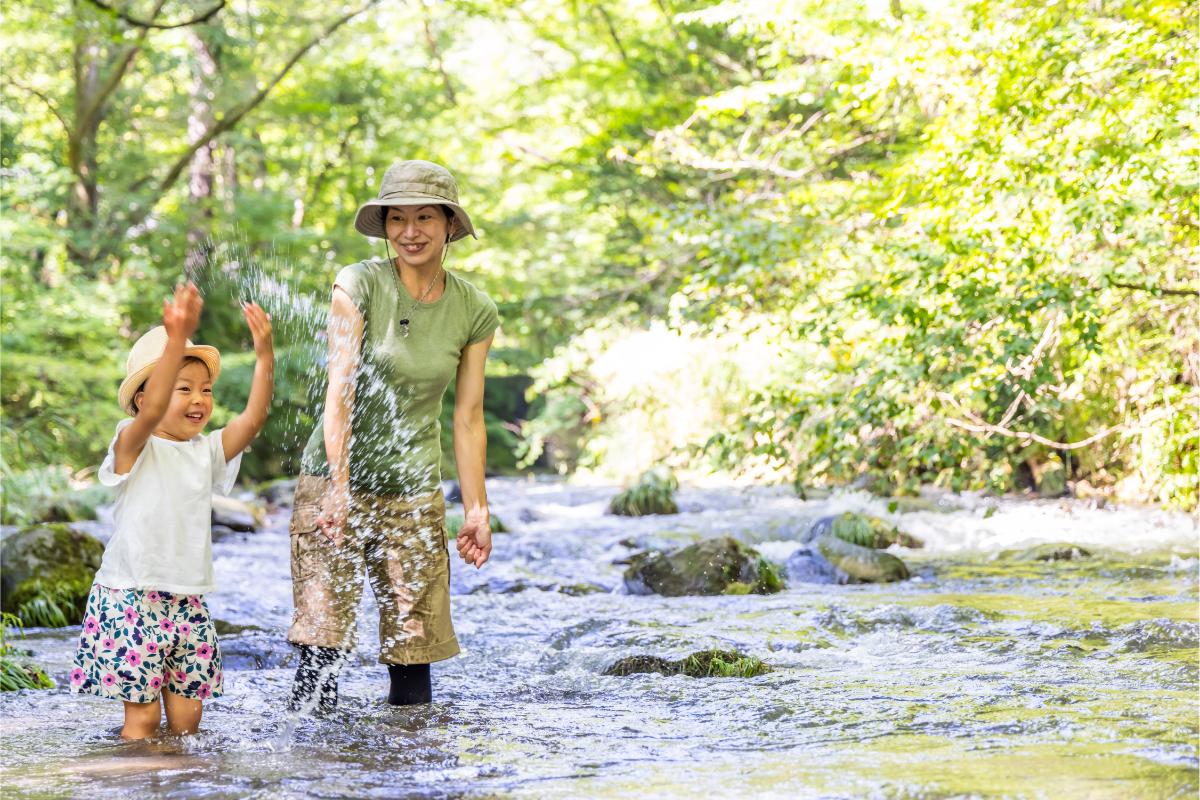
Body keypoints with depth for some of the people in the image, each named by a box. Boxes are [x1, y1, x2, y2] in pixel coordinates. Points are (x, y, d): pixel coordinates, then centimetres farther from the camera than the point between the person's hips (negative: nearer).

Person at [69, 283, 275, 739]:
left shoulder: (209, 451, 9)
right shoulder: (135, 447, -7)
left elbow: (253, 417, -6)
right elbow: (152, 412, -29)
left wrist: (264, 356, -19)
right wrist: (176, 341, -42)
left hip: (187, 602, 5)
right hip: (130, 599, -5)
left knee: (187, 714, 6)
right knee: (142, 716, -4)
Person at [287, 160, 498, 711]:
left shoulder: (474, 313, 3)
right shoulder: (359, 285, -8)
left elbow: (468, 418, 8)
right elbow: (339, 391, -13)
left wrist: (476, 510, 6)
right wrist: (339, 489, -22)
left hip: (415, 493, 3)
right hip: (336, 480, -3)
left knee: (413, 649, 0)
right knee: (321, 649, -10)